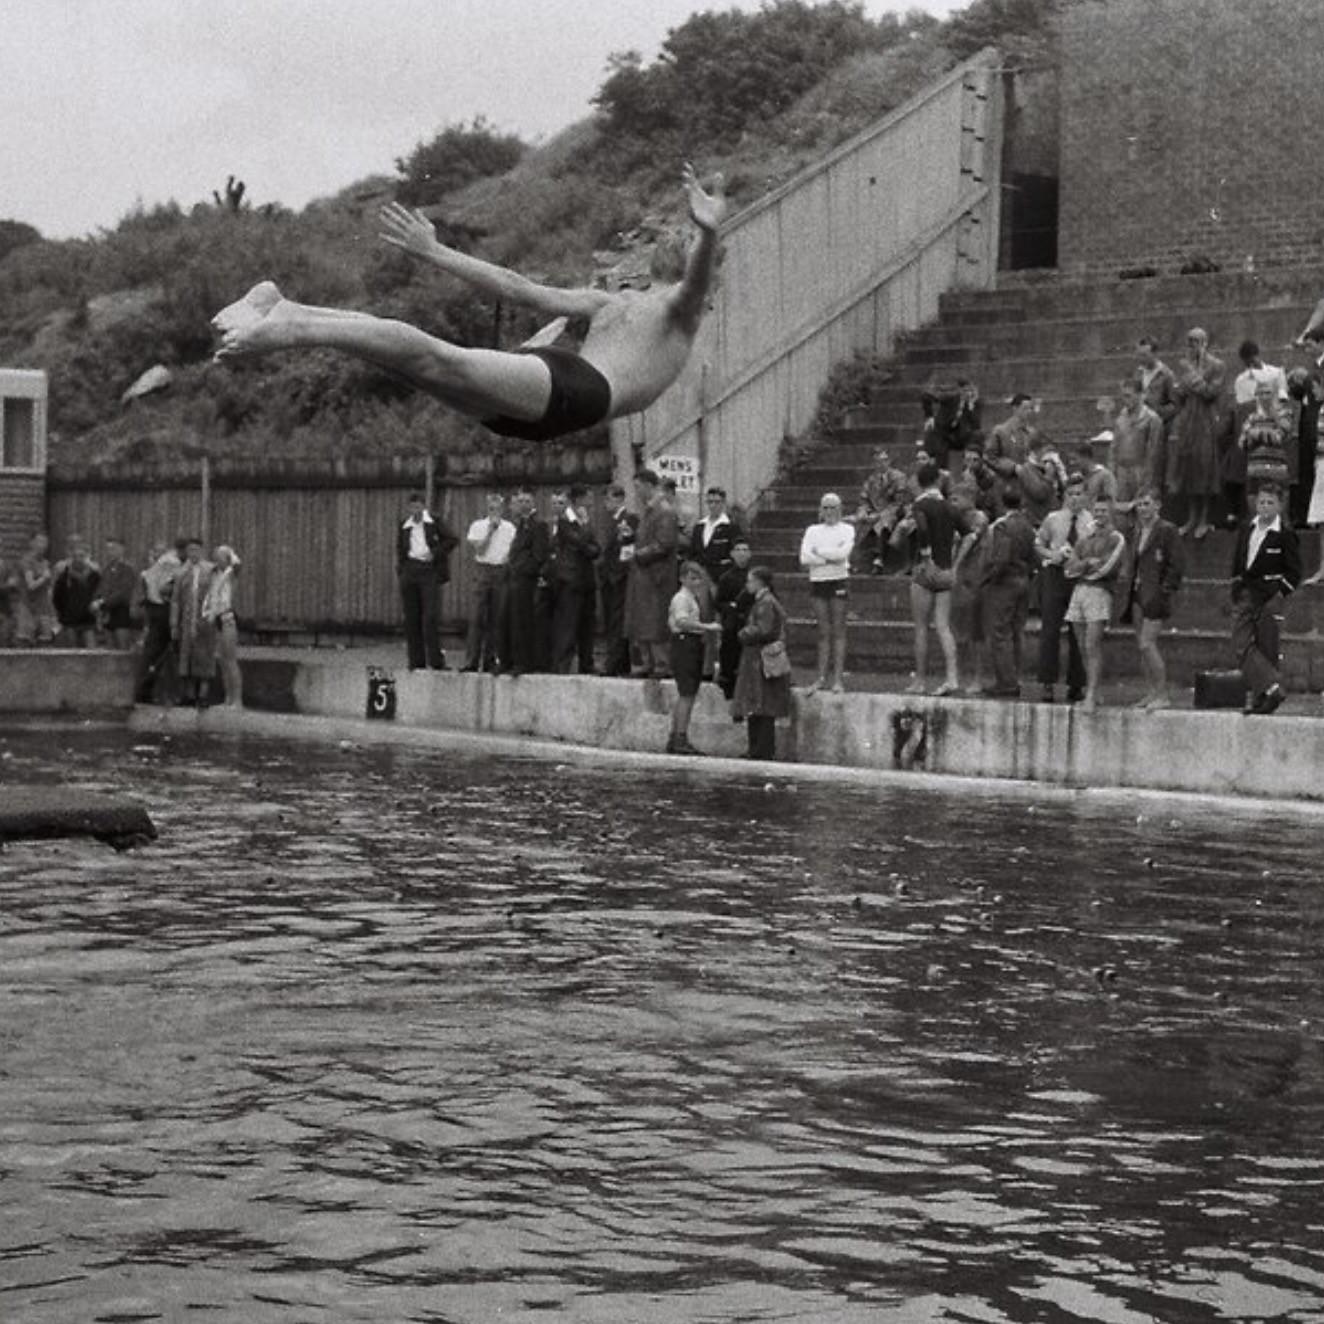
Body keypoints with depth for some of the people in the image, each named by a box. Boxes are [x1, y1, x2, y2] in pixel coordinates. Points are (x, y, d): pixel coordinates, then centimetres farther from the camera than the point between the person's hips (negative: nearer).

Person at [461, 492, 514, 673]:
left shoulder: (509, 528, 9)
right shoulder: (478, 526, 5)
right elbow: (478, 549, -7)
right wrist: (490, 529, -8)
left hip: (502, 572, 2)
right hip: (482, 571, -1)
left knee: (496, 619, 3)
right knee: (476, 618, -6)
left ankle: (490, 660, 9)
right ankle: (471, 661, -5)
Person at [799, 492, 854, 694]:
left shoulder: (846, 529, 5)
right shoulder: (813, 530, 12)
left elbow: (843, 552, -13)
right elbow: (804, 558, -3)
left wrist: (819, 551, -6)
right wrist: (830, 559, -11)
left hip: (838, 581, -3)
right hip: (817, 581, 3)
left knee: (838, 631, -2)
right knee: (823, 632, 4)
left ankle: (838, 677, -2)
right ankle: (822, 676, 6)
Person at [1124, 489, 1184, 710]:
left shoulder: (1167, 530, -7)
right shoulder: (1136, 532, 16)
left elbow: (1177, 565, -10)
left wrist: (1166, 590, -14)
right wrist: (1131, 590, 12)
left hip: (1155, 595, -8)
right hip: (1138, 595, 8)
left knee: (1147, 643, -14)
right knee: (1141, 646, 8)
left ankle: (1162, 695, -9)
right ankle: (1150, 693, 13)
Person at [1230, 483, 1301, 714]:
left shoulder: (1285, 534, -5)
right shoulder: (1247, 528, 11)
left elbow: (1294, 573, -4)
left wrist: (1279, 594, -11)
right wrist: (1236, 587, 10)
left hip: (1270, 599, -5)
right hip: (1245, 597, 5)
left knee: (1266, 650, -1)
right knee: (1241, 645, -9)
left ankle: (1261, 703, 0)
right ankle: (1271, 688, -9)